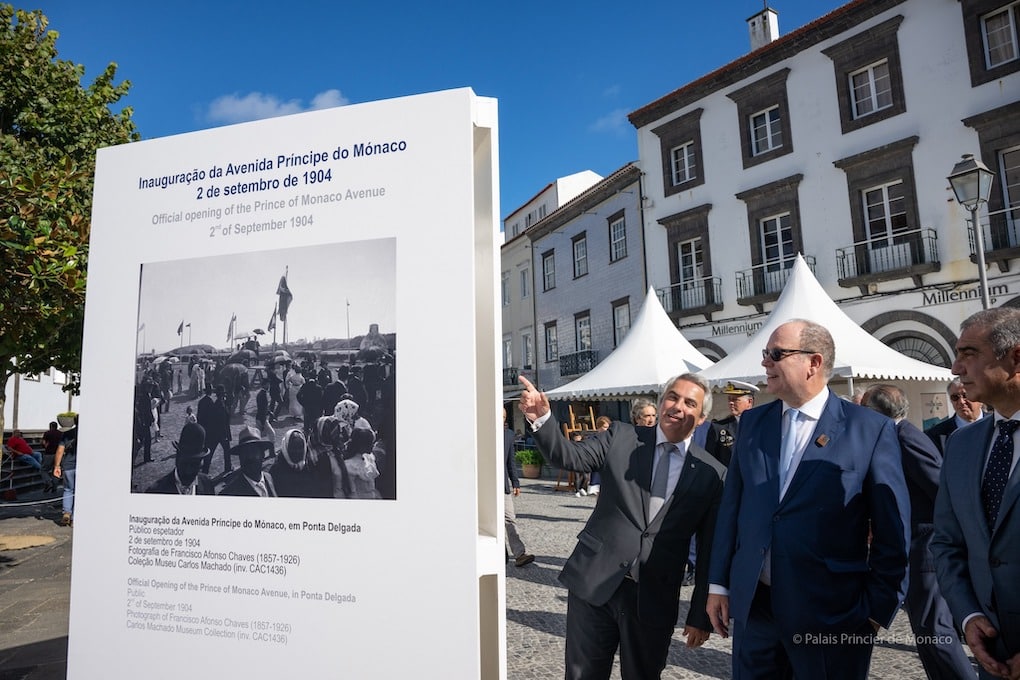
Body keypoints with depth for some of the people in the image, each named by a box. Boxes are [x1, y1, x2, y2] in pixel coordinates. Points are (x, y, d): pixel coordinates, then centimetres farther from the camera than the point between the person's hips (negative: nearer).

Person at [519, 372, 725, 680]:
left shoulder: (712, 474, -1)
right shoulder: (621, 438, 1)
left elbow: (711, 550, 2)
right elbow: (570, 456, -10)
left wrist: (701, 615, 5)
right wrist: (542, 418, -28)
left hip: (655, 599, 0)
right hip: (593, 583, 1)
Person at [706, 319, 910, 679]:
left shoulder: (872, 429, -7)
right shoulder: (752, 422, 5)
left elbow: (893, 532, -4)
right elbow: (731, 505, 7)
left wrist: (879, 608, -5)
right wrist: (719, 584, 6)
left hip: (831, 613, -3)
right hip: (753, 605, 4)